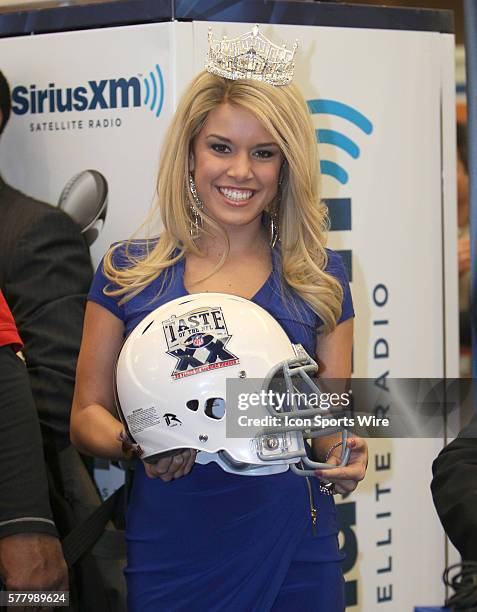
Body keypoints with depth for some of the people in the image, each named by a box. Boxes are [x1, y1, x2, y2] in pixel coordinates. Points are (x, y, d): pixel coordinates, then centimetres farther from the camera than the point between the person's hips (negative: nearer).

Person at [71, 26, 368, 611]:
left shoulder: (319, 276, 4)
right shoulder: (128, 271, 2)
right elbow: (87, 413, 4)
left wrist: (344, 454, -16)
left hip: (292, 558, 1)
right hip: (167, 556, -1)